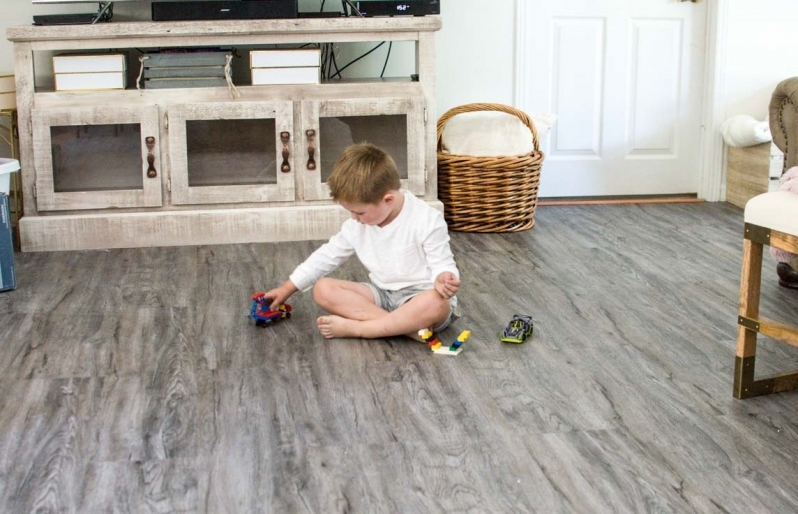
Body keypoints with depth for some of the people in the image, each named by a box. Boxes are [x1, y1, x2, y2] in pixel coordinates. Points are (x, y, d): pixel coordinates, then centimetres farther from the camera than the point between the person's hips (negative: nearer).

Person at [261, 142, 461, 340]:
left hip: (419, 296, -6)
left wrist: (443, 280, -41)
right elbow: (327, 256, 11)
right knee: (322, 289, -15)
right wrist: (286, 289, 12)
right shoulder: (357, 225, 1)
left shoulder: (427, 221, -17)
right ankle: (408, 325, -28)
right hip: (383, 295, 6)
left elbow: (442, 265, -15)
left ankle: (354, 327, -31)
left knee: (436, 303, -41)